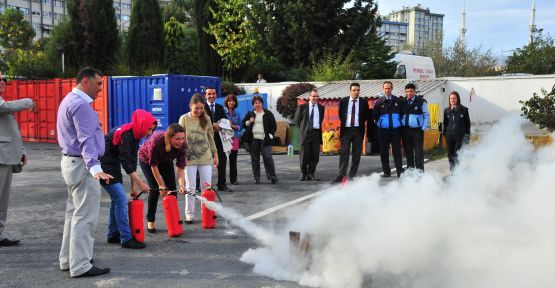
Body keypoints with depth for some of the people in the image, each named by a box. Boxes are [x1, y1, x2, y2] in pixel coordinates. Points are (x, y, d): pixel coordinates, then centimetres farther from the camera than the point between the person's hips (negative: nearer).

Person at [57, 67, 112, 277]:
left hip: (71, 161, 11)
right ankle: (81, 266, -2)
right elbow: (86, 140, -28)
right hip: (82, 165, -11)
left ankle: (68, 260, 26)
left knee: (74, 214, 17)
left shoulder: (70, 100, 16)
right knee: (85, 217, -7)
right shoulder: (81, 105, -17)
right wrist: (94, 167, -37)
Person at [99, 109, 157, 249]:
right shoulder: (124, 134, -24)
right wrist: (140, 183, -27)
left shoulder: (134, 135, 4)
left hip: (113, 167, 10)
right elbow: (125, 161, -27)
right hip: (105, 166, -10)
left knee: (117, 199, 12)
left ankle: (113, 235, 22)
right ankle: (126, 238, -7)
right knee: (121, 200, -11)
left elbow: (132, 161, 5)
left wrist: (134, 185, 3)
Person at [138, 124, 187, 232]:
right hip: (147, 160, -3)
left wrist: (181, 184, -42)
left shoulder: (182, 145, -31)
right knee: (155, 189, -13)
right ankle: (150, 221, 4)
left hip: (165, 160, 4)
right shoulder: (156, 141, -41)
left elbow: (180, 168, -26)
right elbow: (154, 166, -29)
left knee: (172, 188, -8)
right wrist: (161, 185, -25)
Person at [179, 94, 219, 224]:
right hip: (190, 158, -2)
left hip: (205, 157, 2)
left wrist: (215, 154, 11)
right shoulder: (184, 119, -2)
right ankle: (189, 214, 11)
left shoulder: (206, 118, 4)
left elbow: (211, 137, 10)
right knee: (191, 188, 3)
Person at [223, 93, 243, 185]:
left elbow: (240, 127, 11)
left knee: (233, 160, 4)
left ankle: (233, 179, 12)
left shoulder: (237, 114, 14)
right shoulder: (222, 111, 2)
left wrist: (233, 126, -6)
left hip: (234, 138, 3)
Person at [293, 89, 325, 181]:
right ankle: (303, 174, 12)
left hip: (316, 133, 2)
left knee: (315, 155, 1)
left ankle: (311, 174, 12)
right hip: (305, 133, -2)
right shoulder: (302, 107, 2)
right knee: (304, 155, 0)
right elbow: (296, 120, 7)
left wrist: (319, 129, 9)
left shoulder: (321, 108, 10)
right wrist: (302, 129, 5)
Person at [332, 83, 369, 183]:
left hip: (358, 130, 0)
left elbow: (366, 116, 14)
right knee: (344, 153, -5)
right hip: (346, 130, 0)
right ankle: (341, 175, -7)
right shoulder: (343, 101, 4)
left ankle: (353, 175, 10)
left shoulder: (364, 102, 2)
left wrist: (361, 124, 9)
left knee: (357, 153, 2)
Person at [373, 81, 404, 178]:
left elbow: (402, 113, 11)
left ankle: (400, 171, 2)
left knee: (397, 151, -1)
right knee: (384, 151, 5)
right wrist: (380, 123, 7)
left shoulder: (397, 101, 3)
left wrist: (399, 122, 6)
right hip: (383, 130, 1)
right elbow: (375, 115, 9)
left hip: (395, 129, -1)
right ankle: (386, 172, 14)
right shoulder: (379, 102, 2)